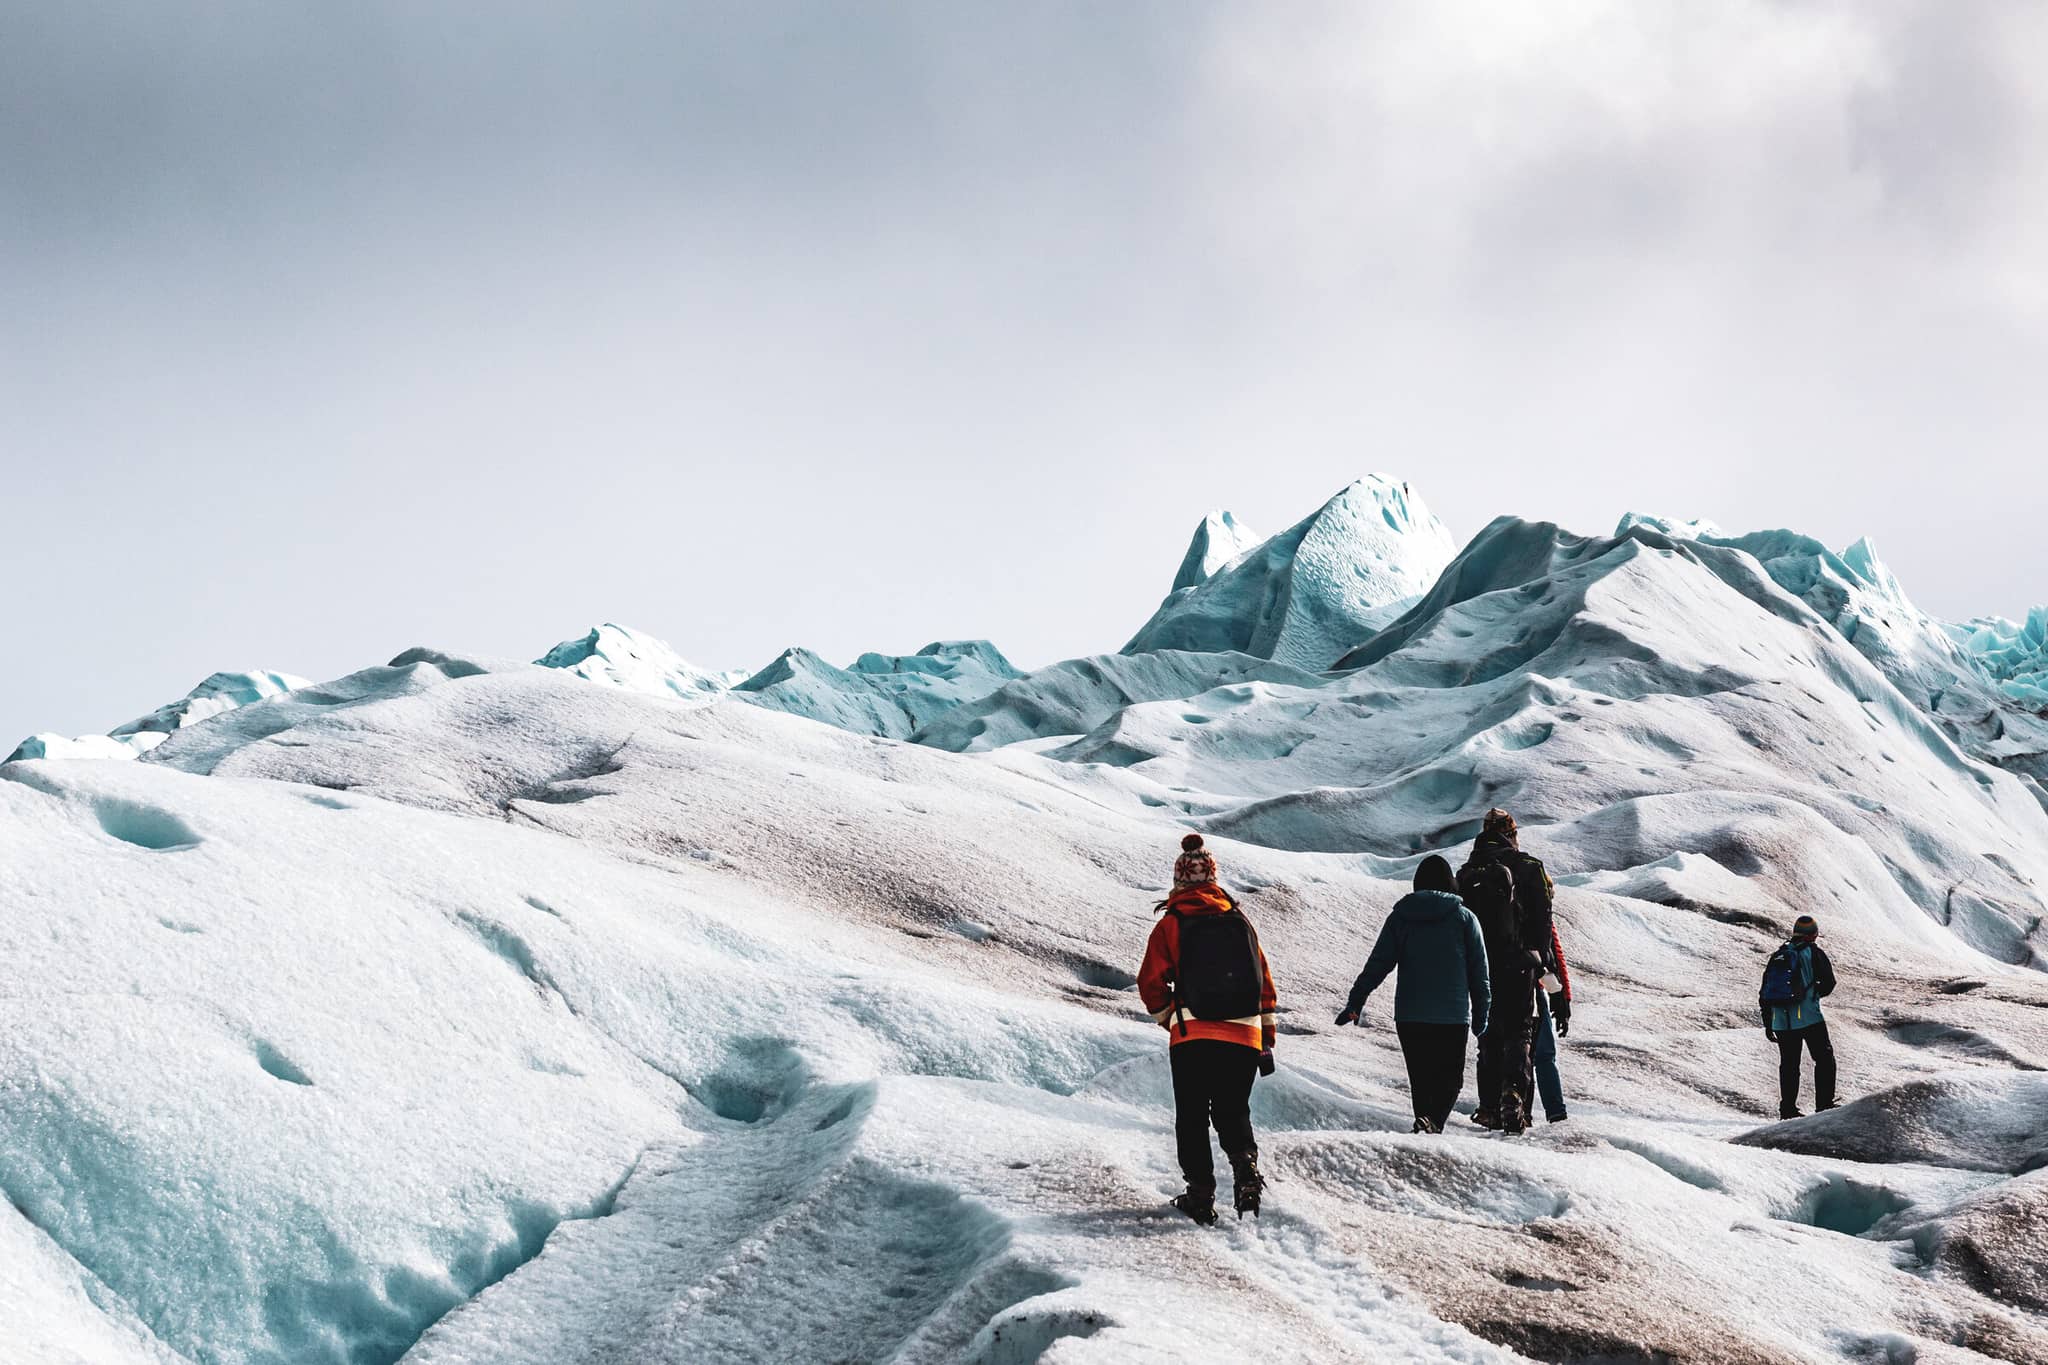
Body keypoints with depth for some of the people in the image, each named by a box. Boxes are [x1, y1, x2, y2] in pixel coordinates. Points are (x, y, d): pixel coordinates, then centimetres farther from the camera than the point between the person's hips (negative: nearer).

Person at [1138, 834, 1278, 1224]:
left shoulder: (1170, 924, 0)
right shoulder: (1240, 921, 10)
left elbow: (1151, 983, 0)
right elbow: (1265, 985, 12)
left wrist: (1169, 1018, 19)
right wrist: (1266, 1043, 17)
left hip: (1192, 1038, -3)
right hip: (1244, 1038, 3)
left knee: (1192, 1118, 10)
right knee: (1233, 1111, 15)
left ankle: (1201, 1194, 3)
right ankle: (1246, 1165, -12)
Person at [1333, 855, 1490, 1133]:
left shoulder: (1400, 917, 4)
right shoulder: (1464, 917, 3)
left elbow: (1377, 964, 2)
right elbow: (1479, 972, 4)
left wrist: (1355, 1004, 5)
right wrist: (1481, 1014, 12)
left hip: (1409, 1016, 1)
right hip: (1453, 1016, -1)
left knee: (1421, 1079, 13)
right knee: (1450, 1078, 3)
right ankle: (1433, 1121, -22)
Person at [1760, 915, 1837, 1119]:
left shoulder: (1777, 956, 14)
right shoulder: (1813, 953, -2)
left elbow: (1764, 993, 14)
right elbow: (1828, 983, -3)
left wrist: (1767, 1024, 20)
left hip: (1780, 1020, 5)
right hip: (1808, 1016, -5)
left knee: (1789, 1064, 11)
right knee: (1824, 1058, 5)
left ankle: (1788, 1109, 9)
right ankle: (1824, 1104, -2)